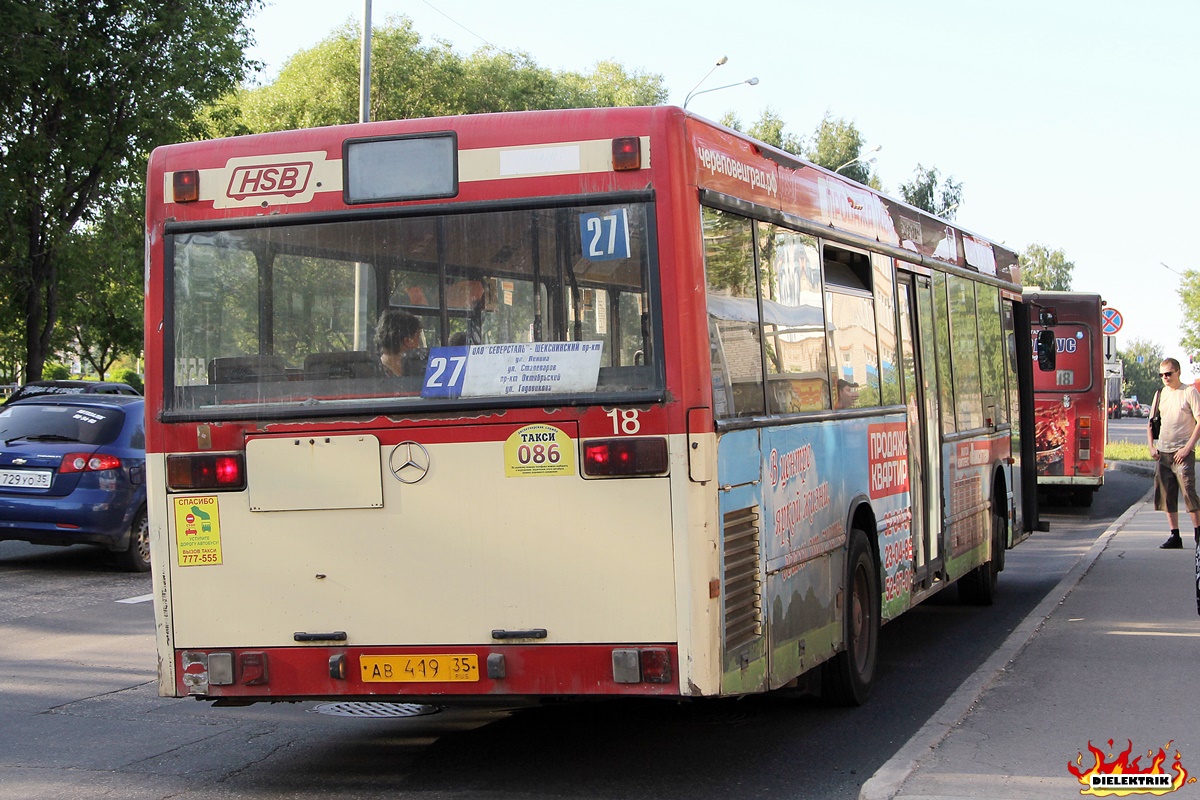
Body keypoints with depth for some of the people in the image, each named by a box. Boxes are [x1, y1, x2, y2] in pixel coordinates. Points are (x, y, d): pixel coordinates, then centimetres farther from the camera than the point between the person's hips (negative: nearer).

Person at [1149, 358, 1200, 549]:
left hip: (1183, 452, -6)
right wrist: (1151, 446, 6)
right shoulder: (1160, 394, 12)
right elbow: (1151, 422, 19)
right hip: (1163, 452, 6)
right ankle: (1175, 535, 9)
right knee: (1166, 495, 4)